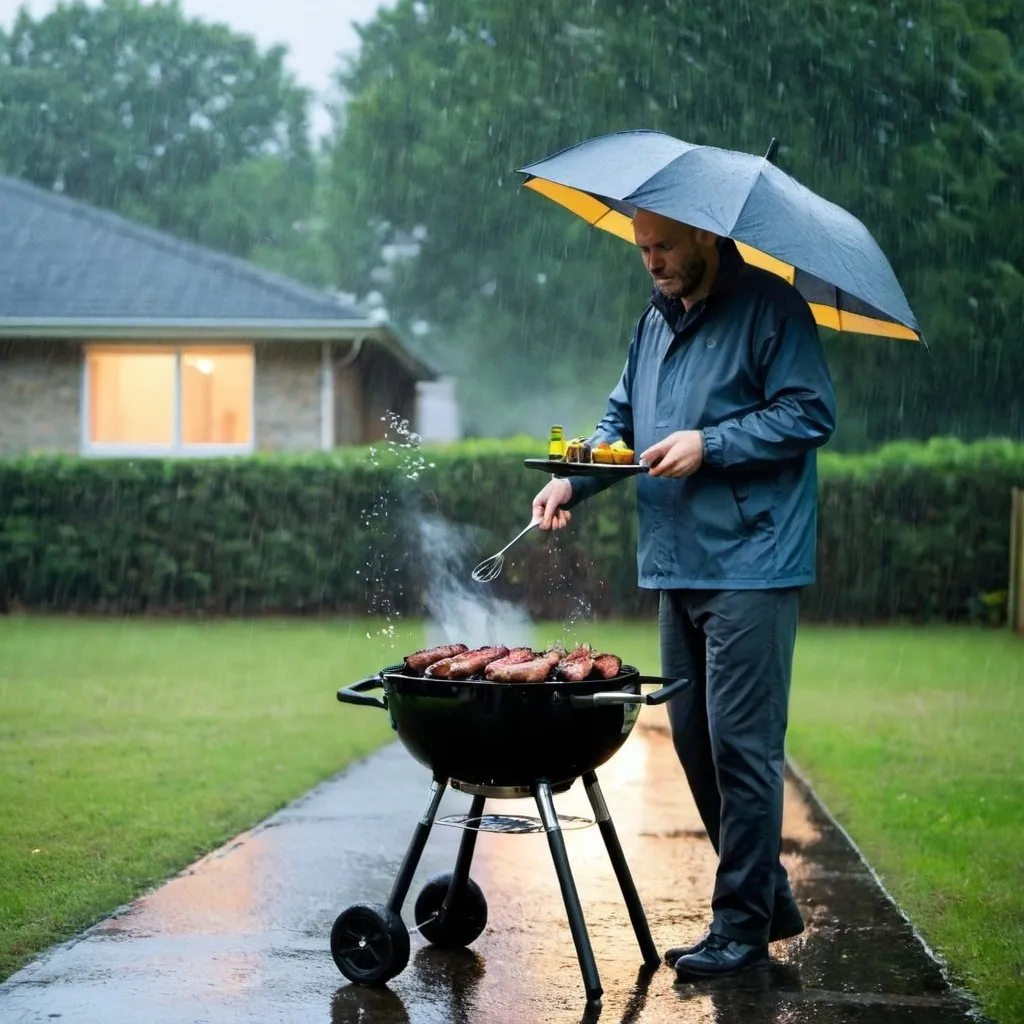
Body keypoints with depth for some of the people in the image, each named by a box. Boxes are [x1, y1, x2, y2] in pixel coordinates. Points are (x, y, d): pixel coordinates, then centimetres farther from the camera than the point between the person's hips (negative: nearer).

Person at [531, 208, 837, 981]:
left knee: (741, 743, -8)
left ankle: (742, 925, 0)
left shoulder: (770, 308, -6)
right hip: (676, 567, 8)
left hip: (750, 568, -8)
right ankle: (769, 897, 24)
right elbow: (623, 419, 24)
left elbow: (810, 414, -13)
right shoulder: (656, 321, 18)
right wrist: (573, 481, 7)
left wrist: (711, 445, -17)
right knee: (694, 738, 11)